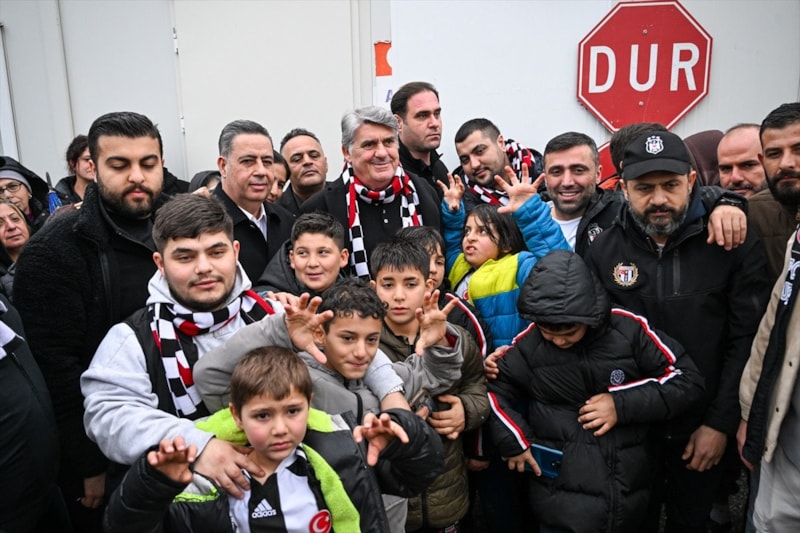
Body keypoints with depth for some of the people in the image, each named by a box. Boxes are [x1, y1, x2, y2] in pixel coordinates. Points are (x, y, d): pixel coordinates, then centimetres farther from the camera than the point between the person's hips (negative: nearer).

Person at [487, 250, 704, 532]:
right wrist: (514, 442, -4)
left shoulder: (628, 328, -9)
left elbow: (688, 379, -3)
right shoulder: (529, 342, -9)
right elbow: (495, 388, 6)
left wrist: (623, 404, -13)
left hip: (629, 496, 2)